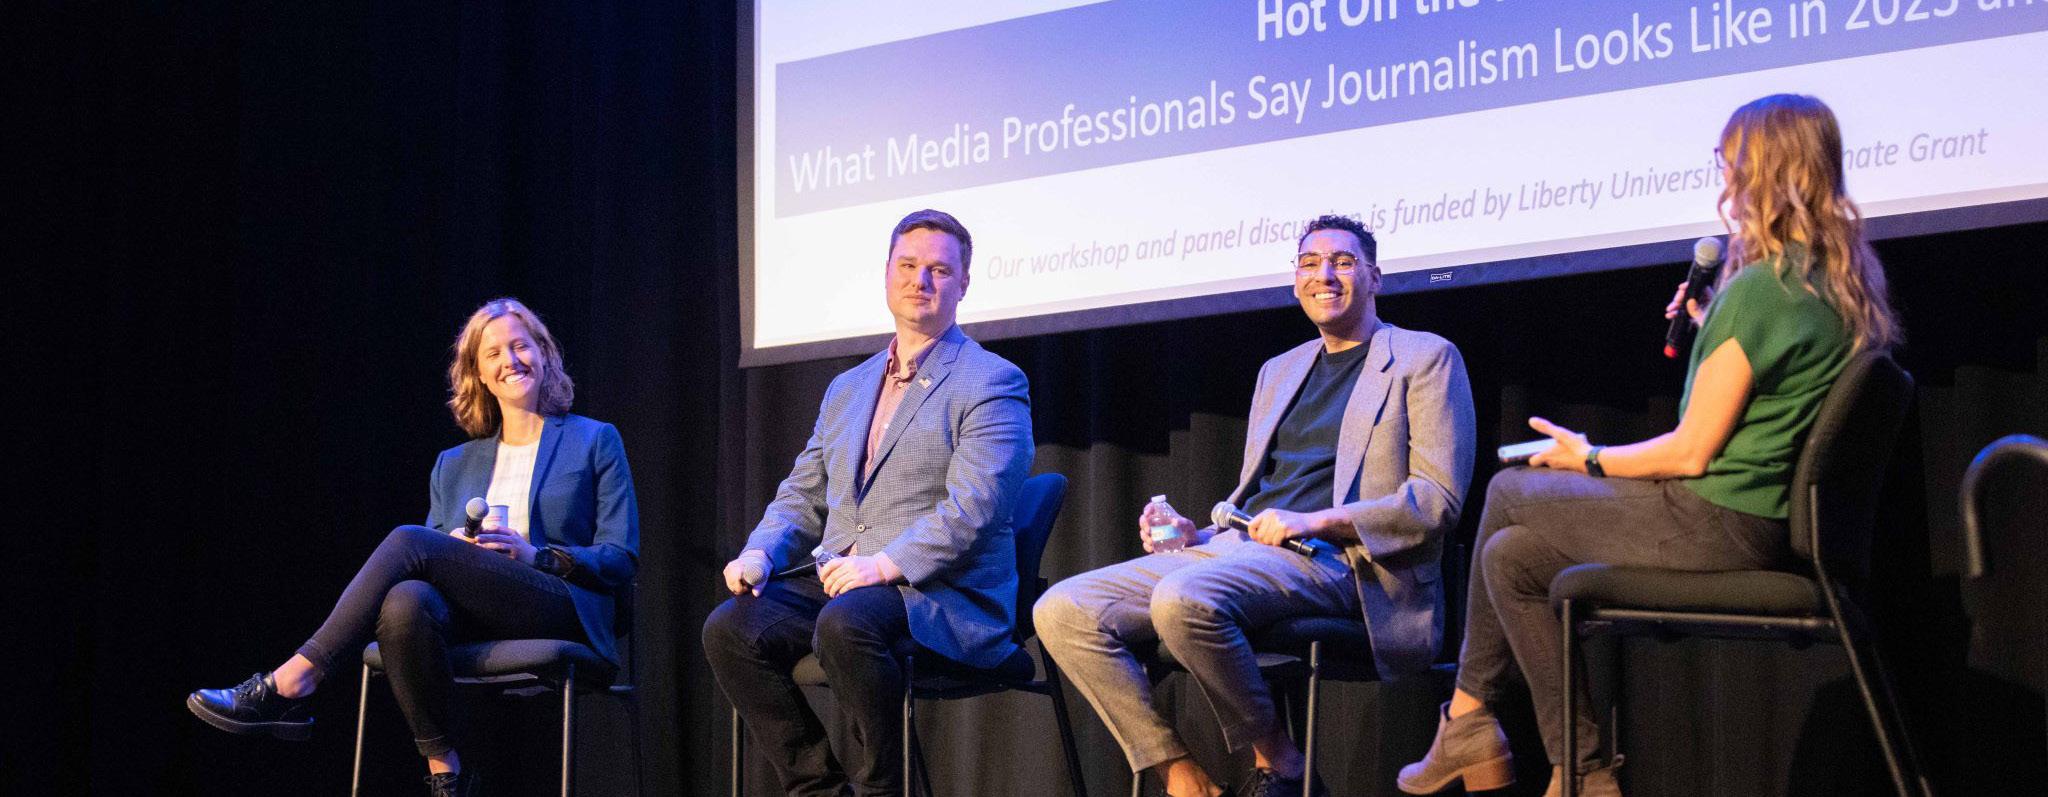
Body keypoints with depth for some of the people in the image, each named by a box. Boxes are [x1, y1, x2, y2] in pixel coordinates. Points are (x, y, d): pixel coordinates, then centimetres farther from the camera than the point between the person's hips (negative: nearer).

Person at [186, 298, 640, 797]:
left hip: (562, 618, -4)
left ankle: (288, 687, -28)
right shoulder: (453, 466, 25)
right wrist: (453, 549, -5)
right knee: (405, 603, -35)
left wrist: (533, 554, -11)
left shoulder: (594, 442, 13)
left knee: (409, 541, -27)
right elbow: (435, 558, 19)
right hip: (477, 622, 4)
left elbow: (620, 559, 4)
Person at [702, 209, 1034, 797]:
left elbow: (972, 508, -13)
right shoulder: (846, 389, 22)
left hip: (942, 597, -6)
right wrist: (760, 553, 1)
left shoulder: (991, 384, 0)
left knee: (845, 623, -36)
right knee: (730, 628, -19)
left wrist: (885, 564, -24)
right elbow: (802, 496, 22)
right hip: (837, 582, 7)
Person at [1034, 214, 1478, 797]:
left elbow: (1437, 500, -4)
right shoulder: (1277, 372, 28)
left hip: (1333, 561, -7)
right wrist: (1195, 536, 7)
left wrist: (1314, 521, -15)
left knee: (1185, 597, -37)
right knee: (1063, 611, -14)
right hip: (1236, 549, 7)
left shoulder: (1424, 358, 7)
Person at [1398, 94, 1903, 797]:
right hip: (1763, 521, 9)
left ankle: (1468, 714, 19)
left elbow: (1692, 451, -17)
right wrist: (1711, 326, 14)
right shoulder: (1844, 284, 9)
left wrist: (1590, 460, -2)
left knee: (1507, 493, 7)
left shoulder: (1759, 287, -20)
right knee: (1510, 553, 14)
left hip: (1714, 527, -9)